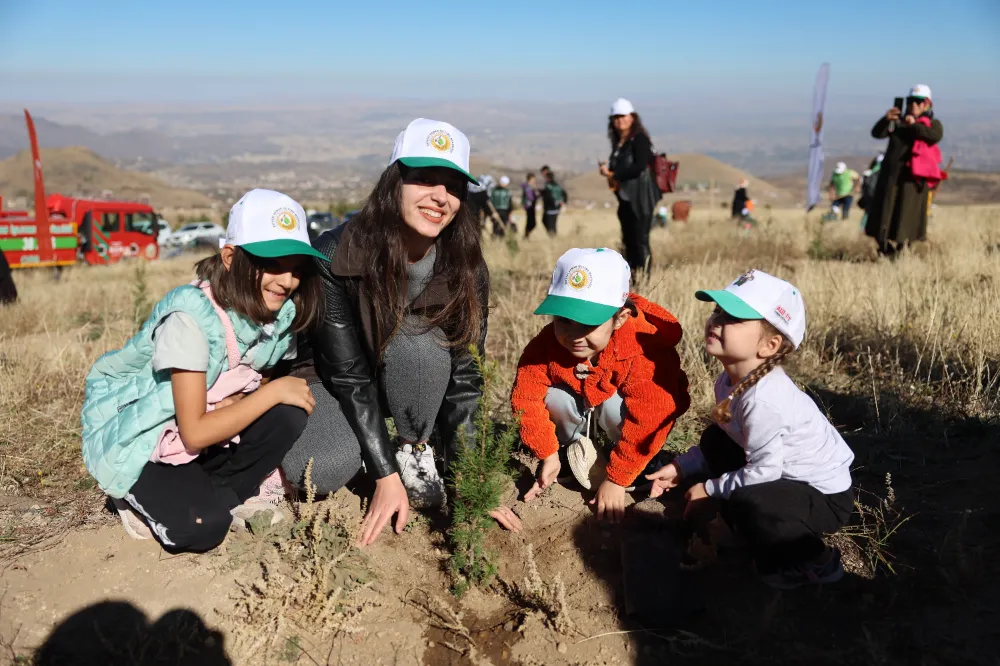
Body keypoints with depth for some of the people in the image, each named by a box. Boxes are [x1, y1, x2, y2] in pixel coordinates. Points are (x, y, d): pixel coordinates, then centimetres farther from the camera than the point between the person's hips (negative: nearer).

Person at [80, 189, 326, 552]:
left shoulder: (281, 312, -11)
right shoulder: (191, 315, -31)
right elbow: (195, 433, -30)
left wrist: (236, 403, -24)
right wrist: (274, 390, -28)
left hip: (206, 417, 6)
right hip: (132, 438, -6)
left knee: (286, 416, -21)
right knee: (201, 525, -28)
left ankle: (216, 494, 0)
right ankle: (145, 498, 4)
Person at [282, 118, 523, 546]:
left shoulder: (465, 268, -20)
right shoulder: (338, 256, -28)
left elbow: (464, 375, -17)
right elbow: (349, 373, -26)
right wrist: (385, 477, -28)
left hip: (416, 381, 2)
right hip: (331, 380, -2)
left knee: (415, 339, -33)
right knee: (317, 473, -31)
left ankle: (414, 451, -8)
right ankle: (386, 456, 3)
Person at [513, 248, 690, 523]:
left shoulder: (646, 351, -40)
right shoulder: (546, 344, -30)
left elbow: (648, 423, -37)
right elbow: (526, 398, -20)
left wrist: (616, 479, -32)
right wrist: (548, 454, -18)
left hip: (629, 404, -3)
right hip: (579, 398, 3)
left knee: (615, 406, -35)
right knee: (554, 398, -26)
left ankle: (641, 467, -5)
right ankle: (576, 448, 5)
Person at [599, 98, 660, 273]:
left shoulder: (640, 139, -8)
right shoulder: (618, 143, 14)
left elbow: (639, 167, -19)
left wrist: (614, 175, -14)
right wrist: (607, 171, -1)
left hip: (641, 198, -8)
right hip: (625, 198, 8)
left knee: (640, 240, -8)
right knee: (628, 241, 10)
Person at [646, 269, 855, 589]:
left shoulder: (763, 398, -33)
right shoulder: (729, 381, -5)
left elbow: (762, 472, -27)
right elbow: (728, 437, 8)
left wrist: (710, 490, -13)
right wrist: (681, 467, 1)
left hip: (825, 495, -9)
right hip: (784, 474, 9)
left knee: (746, 504, -33)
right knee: (714, 441, 7)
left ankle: (816, 563, -3)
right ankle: (756, 529, 15)